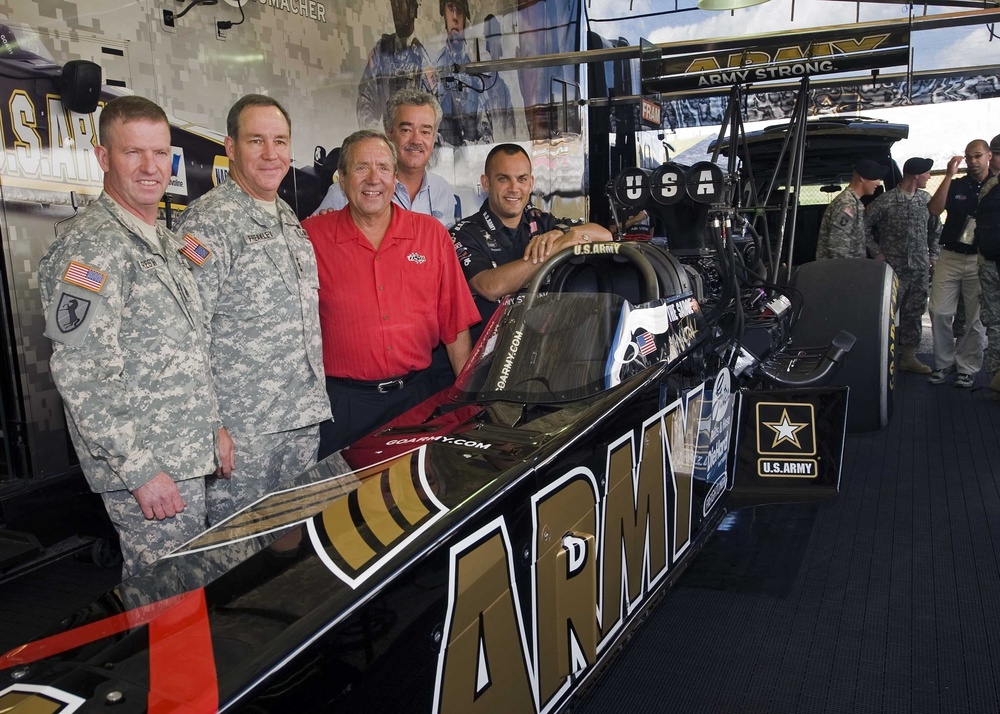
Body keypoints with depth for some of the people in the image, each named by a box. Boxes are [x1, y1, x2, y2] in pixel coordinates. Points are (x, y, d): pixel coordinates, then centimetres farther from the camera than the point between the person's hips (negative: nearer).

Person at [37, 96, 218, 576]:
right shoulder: (93, 246, -16)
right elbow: (80, 378, -21)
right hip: (148, 469, -9)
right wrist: (140, 470, -21)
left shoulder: (163, 240, 13)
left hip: (184, 456, 9)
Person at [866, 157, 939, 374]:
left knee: (914, 313, 9)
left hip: (920, 268, 5)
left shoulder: (926, 199, 8)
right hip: (894, 268, -5)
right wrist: (876, 252, -5)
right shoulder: (885, 201, -9)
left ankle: (908, 356, 18)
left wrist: (933, 255, 12)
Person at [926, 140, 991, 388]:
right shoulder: (956, 185, 6)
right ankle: (945, 363, 13)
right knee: (939, 312, -1)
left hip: (980, 262, -1)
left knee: (976, 319, 3)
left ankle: (967, 367, 14)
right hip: (950, 258, 1)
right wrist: (949, 175, -14)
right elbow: (934, 209, -10)